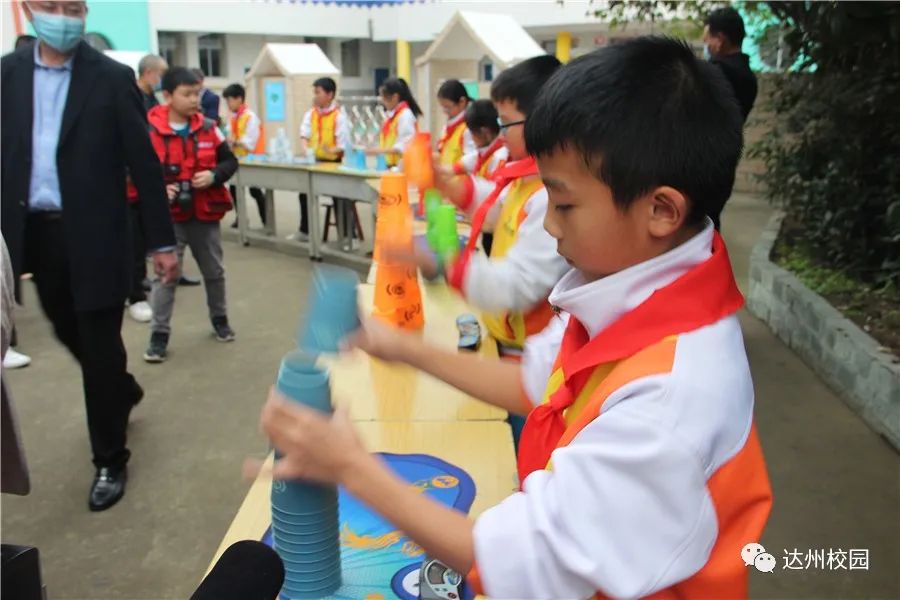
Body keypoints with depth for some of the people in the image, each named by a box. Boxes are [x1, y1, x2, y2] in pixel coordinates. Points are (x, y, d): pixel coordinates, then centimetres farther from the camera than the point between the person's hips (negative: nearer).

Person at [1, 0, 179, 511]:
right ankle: (123, 392, 48)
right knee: (72, 335, 19)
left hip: (94, 235, -4)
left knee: (100, 349, 2)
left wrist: (163, 241, -6)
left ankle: (110, 459, 19)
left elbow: (144, 163, -6)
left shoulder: (113, 78, -6)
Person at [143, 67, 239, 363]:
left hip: (205, 214, 4)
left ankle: (219, 319, 37)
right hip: (169, 217, -3)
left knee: (214, 271, 16)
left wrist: (214, 175, -13)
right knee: (165, 276, -2)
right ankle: (159, 335, 9)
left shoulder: (208, 128, 0)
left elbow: (230, 161, 6)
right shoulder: (149, 132, -11)